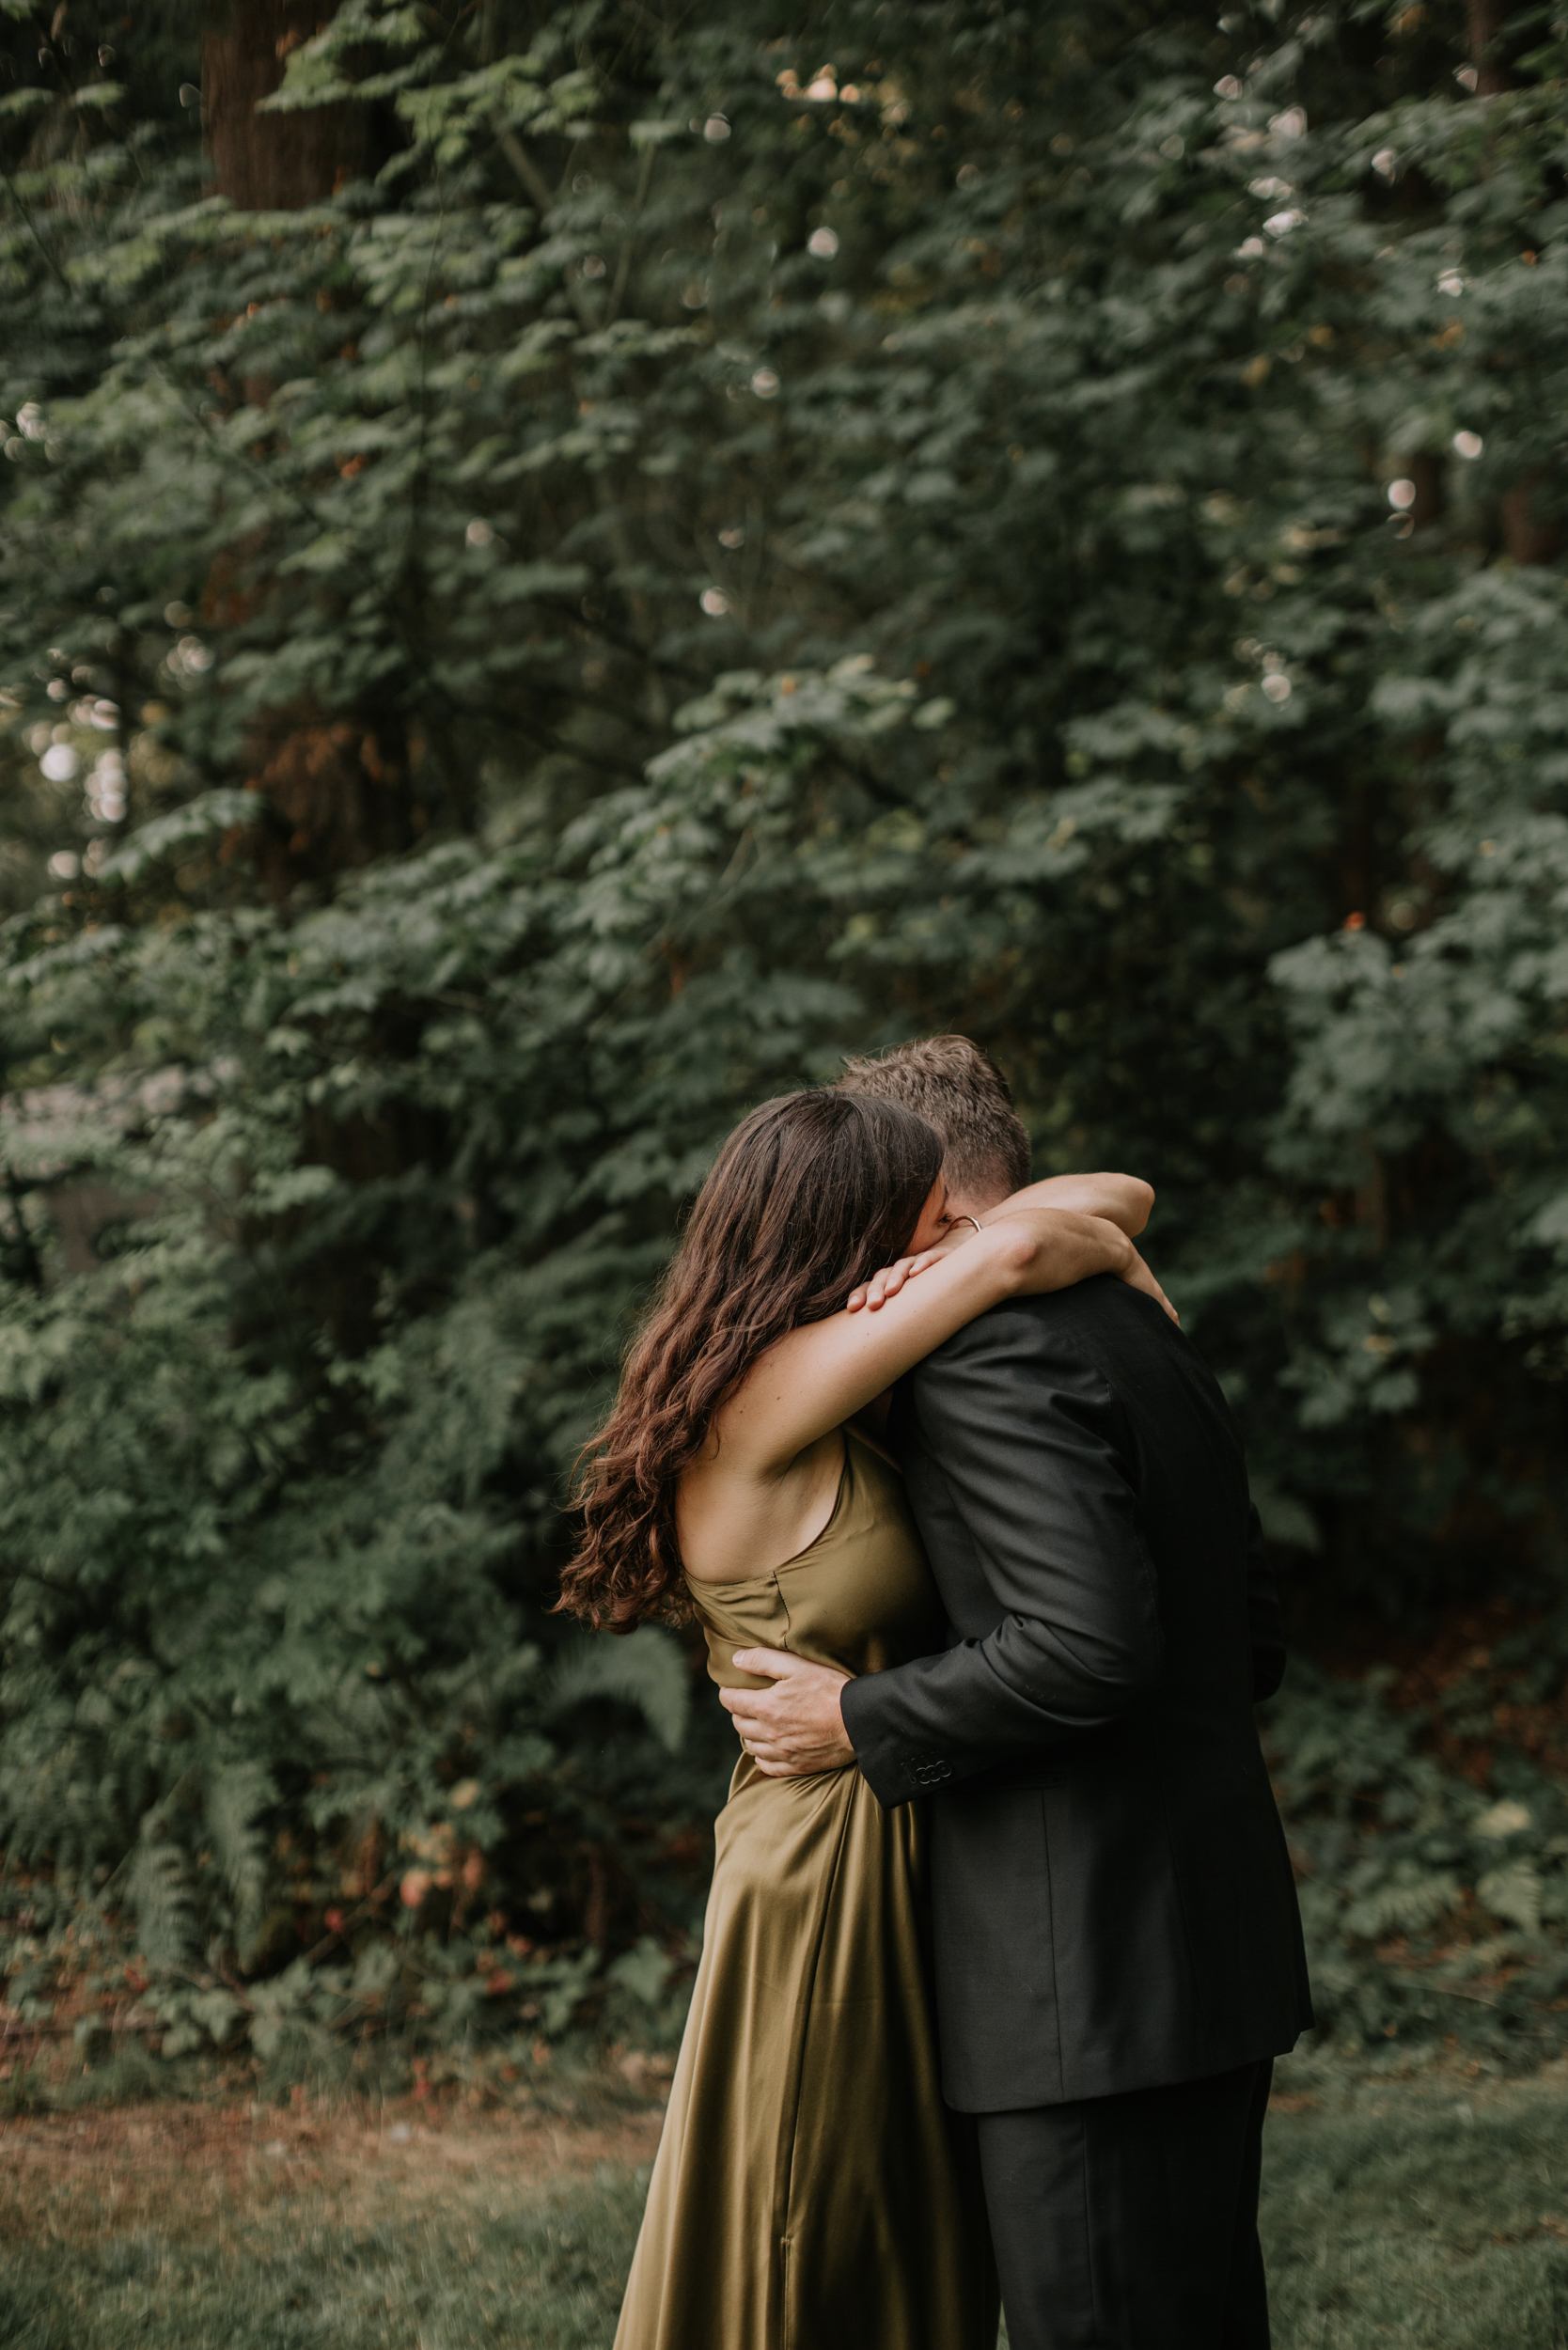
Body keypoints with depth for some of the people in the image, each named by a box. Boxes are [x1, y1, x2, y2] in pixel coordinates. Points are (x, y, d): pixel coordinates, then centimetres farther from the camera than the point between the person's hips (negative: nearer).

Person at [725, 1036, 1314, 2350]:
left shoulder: (988, 1352, -15)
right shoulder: (1141, 1334, 15)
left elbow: (1086, 1645, -25)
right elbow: (1253, 1644, 20)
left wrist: (861, 1722, -13)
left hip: (1093, 1975, -10)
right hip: (1216, 1944, 10)